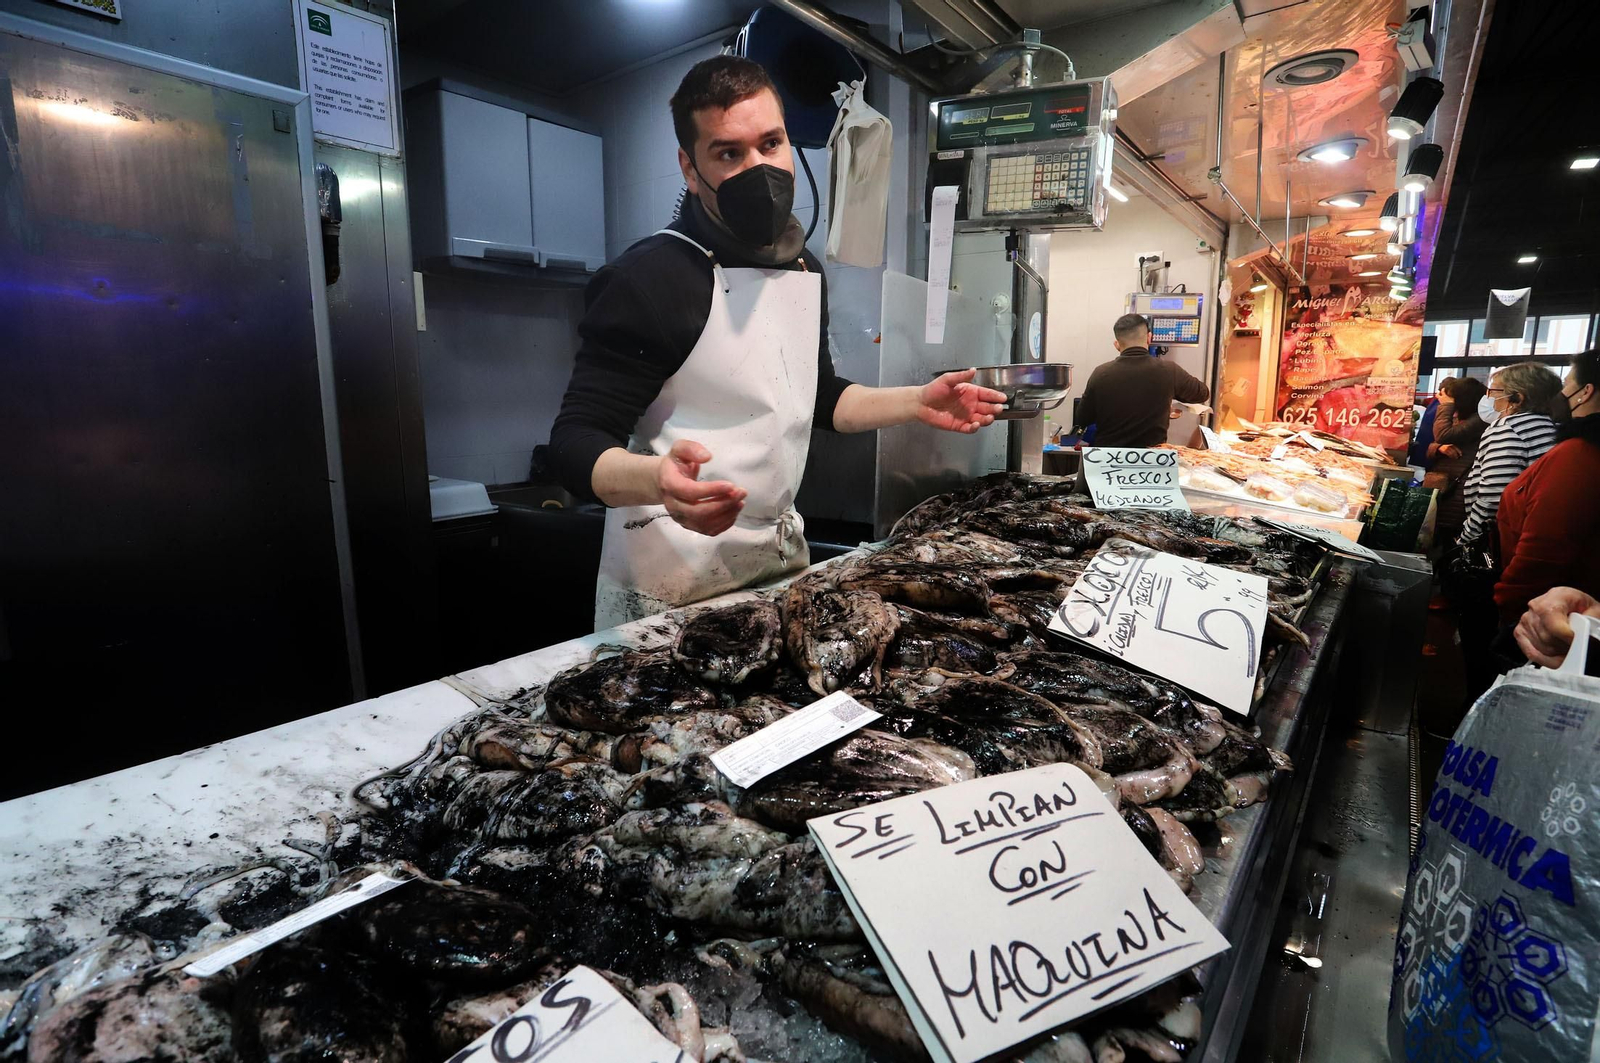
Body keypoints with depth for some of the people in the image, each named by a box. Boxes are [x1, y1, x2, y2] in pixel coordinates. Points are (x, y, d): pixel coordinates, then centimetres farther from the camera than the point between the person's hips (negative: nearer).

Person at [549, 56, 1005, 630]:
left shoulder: (804, 269, 6)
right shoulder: (649, 277, -17)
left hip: (784, 563, 7)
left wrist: (917, 402, 5)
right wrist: (657, 479, -40)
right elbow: (576, 443, -20)